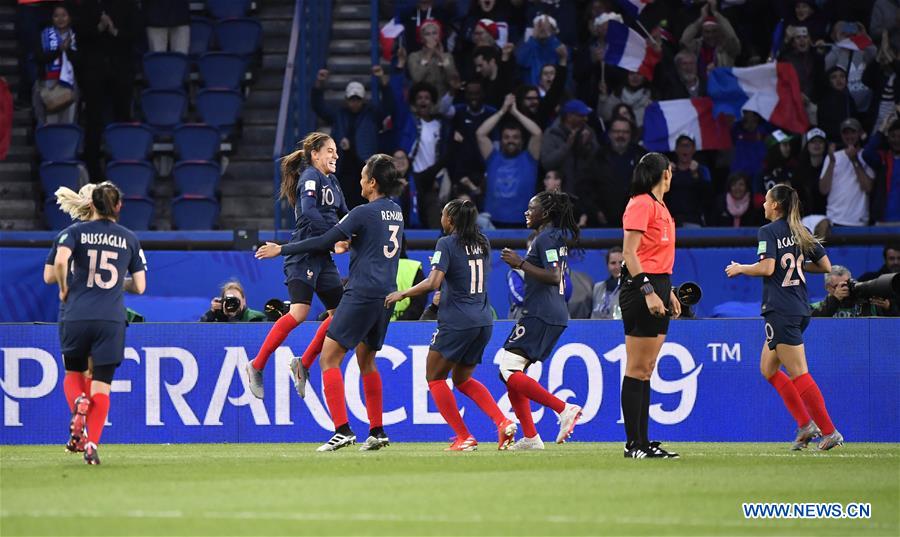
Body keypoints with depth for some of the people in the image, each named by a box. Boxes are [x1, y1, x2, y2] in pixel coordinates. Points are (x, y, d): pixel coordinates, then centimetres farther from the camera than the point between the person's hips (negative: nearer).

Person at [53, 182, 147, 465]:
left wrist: (64, 289, 3)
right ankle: (92, 444, -12)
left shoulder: (76, 231, 4)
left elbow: (60, 261, -15)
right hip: (112, 319, 0)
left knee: (73, 372, 20)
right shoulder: (129, 238, 10)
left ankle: (79, 402, -13)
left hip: (77, 315, 0)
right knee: (102, 384, 3)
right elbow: (139, 286, 11)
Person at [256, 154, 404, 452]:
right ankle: (377, 432, 19)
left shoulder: (364, 213, -12)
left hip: (362, 294, -8)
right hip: (386, 295, 8)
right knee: (366, 360, 20)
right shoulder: (396, 212, 11)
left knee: (329, 357, -5)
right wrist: (352, 244, 39)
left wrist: (282, 250, -3)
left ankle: (342, 429, -16)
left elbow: (324, 242, -10)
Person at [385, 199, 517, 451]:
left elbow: (433, 282, -20)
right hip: (483, 321, 7)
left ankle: (464, 437, 0)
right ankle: (503, 422, 2)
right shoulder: (482, 243, 11)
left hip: (457, 321, -7)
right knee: (462, 378, 22)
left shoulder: (447, 244, -10)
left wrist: (402, 294, -8)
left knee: (434, 376, 8)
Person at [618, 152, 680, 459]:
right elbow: (629, 253, -16)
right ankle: (633, 444, -6)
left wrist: (669, 292, 23)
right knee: (637, 370, -7)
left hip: (657, 290, 10)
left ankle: (643, 442, 11)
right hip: (640, 288, -10)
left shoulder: (659, 207, 17)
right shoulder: (641, 204, -10)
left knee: (646, 370, 9)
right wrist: (648, 291, -22)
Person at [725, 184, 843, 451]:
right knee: (768, 369, 17)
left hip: (780, 310, -9)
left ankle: (829, 431, -12)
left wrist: (739, 268, -3)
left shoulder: (768, 232, -8)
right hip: (800, 309, 9)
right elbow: (826, 266, 14)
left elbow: (767, 268, -19)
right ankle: (806, 423, 9)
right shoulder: (801, 233, 13)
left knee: (798, 374, -8)